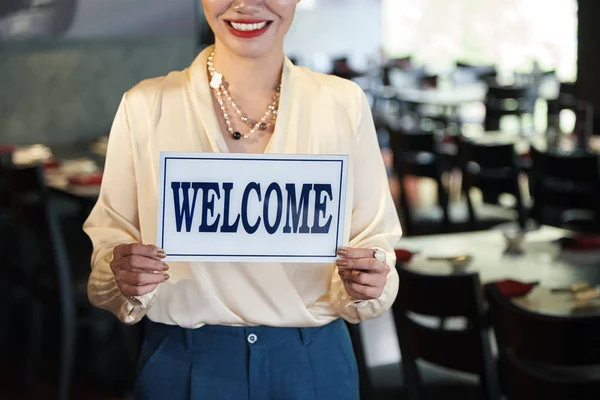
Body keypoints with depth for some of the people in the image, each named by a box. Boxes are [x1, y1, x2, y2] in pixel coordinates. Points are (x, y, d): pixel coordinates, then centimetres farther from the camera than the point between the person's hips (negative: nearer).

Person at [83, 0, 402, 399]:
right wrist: (122, 273, -21)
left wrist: (368, 283, -18)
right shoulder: (145, 106, -5)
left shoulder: (344, 103, -2)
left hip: (314, 363, 1)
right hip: (183, 366, -1)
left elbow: (373, 237, 3)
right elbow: (108, 240, 0)